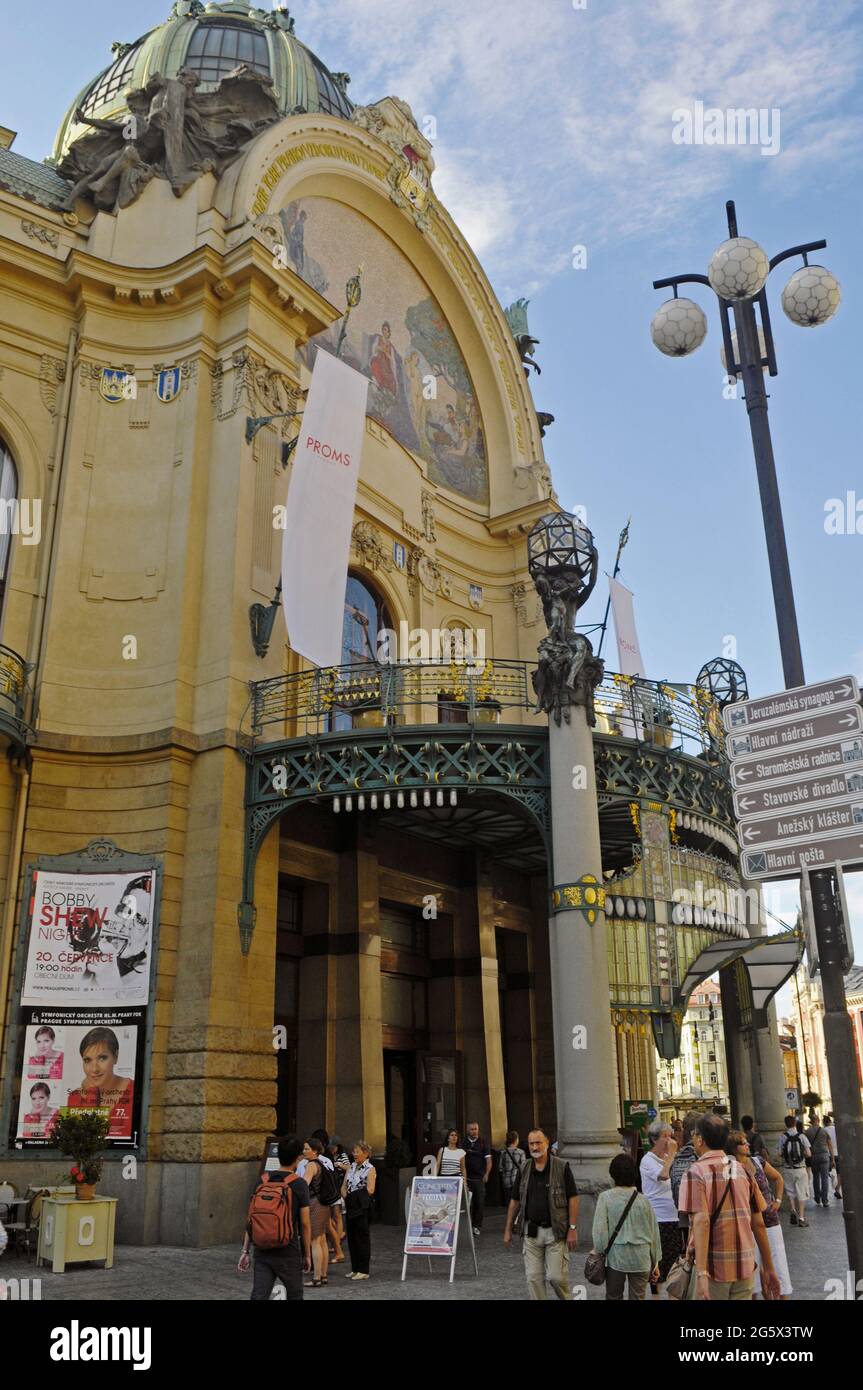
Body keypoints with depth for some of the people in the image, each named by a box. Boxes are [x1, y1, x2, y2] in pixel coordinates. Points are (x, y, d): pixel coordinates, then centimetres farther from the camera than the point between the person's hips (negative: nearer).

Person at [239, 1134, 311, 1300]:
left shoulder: (262, 1181, 3)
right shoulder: (299, 1185, -9)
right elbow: (305, 1224, -7)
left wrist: (245, 1251, 8)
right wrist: (307, 1254, 2)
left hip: (262, 1251, 3)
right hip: (287, 1252, -3)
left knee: (259, 1297, 2)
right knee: (294, 1295, 16)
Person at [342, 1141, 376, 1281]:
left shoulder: (370, 1169, -8)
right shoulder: (351, 1167, 12)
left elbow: (370, 1190, -16)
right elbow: (344, 1186, 13)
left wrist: (355, 1196, -10)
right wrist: (345, 1196, -6)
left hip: (362, 1207, -7)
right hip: (350, 1206, 7)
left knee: (362, 1237, -2)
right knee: (351, 1237, 11)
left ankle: (363, 1270, 6)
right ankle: (355, 1268, 21)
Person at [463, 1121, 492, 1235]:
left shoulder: (483, 1143, 2)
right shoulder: (463, 1143, 5)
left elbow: (488, 1160, 0)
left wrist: (487, 1174, -13)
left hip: (479, 1177, -1)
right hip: (466, 1177, 1)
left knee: (480, 1202, 0)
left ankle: (477, 1226, 10)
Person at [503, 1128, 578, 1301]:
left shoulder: (562, 1167, -6)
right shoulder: (524, 1169, 5)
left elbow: (573, 1198, -7)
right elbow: (515, 1201, 11)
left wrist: (572, 1229, -11)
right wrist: (508, 1230, 11)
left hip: (555, 1231, -4)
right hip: (531, 1231, 4)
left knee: (556, 1276, -3)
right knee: (533, 1277, 4)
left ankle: (567, 1298, 24)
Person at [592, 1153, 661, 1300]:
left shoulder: (605, 1197, -7)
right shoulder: (643, 1200, 1)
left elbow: (599, 1230, -10)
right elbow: (654, 1232, 7)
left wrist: (600, 1252, 5)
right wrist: (655, 1263, 17)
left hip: (616, 1256, -2)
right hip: (641, 1259, 2)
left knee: (613, 1297, 12)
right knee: (638, 1298, 10)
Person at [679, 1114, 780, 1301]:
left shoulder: (696, 1173, -8)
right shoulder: (742, 1171, 7)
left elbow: (701, 1221, -20)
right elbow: (758, 1223, 8)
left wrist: (701, 1273, -24)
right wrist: (768, 1268, 15)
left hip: (713, 1267, -4)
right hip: (745, 1266, 4)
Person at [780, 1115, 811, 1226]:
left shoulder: (783, 1138, -6)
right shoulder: (802, 1137, -7)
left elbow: (780, 1154, -7)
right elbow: (808, 1153, -7)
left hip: (787, 1168, 1)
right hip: (800, 1168, -1)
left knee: (790, 1191, 16)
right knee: (801, 1193, 7)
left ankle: (793, 1210, -3)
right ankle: (801, 1218, 7)